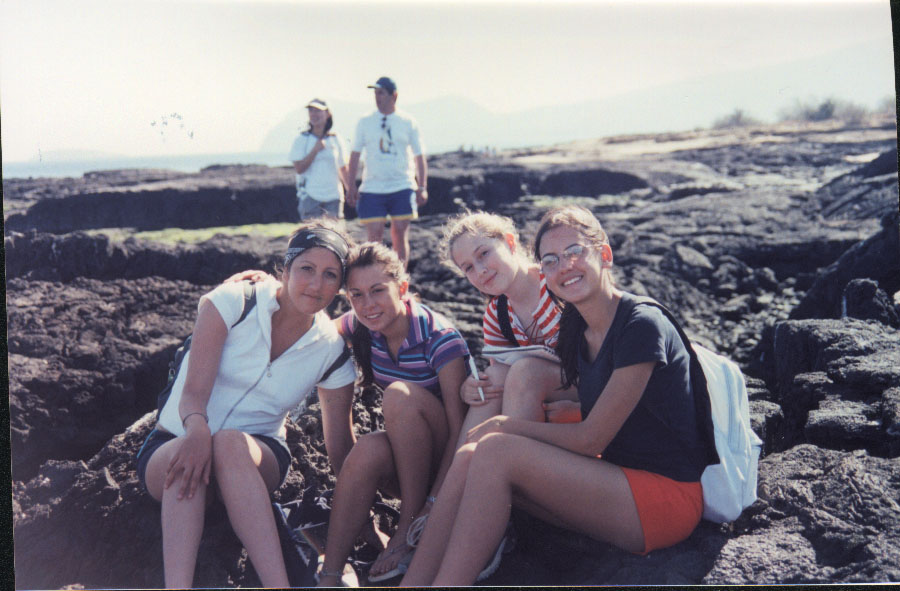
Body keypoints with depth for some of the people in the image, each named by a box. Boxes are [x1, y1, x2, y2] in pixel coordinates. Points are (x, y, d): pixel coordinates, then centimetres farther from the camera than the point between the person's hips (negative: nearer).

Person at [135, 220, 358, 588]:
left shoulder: (331, 350, -3)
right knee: (190, 460, -37)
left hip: (257, 454, 1)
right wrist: (197, 430, -38)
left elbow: (341, 449, 2)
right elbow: (193, 391, -17)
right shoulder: (233, 302, -10)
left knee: (231, 444, -36)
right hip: (174, 443, 0)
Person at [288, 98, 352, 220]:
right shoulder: (301, 140, 2)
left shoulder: (336, 140, 8)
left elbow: (343, 170, 13)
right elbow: (299, 168, -7)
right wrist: (315, 149, -12)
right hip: (310, 197, -2)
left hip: (333, 197, 2)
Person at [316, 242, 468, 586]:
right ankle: (329, 578, -31)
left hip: (445, 460, -4)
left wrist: (434, 504, -31)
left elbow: (459, 429, -23)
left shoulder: (439, 338, -21)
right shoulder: (361, 327, -3)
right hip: (402, 460, 4)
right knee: (369, 449, -31)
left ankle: (410, 531, -21)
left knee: (400, 395, -31)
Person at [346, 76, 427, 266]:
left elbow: (419, 156, 8)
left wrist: (422, 188, 0)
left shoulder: (408, 122, 5)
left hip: (402, 188, 0)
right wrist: (352, 186, 2)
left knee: (400, 235, 1)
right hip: (372, 189, 0)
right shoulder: (365, 122, 7)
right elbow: (355, 154, 9)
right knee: (374, 236, -4)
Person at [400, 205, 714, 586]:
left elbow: (589, 439, -15)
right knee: (470, 456, -11)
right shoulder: (575, 326, 10)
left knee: (495, 451, -23)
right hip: (617, 480, 8)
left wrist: (507, 425, -7)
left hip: (669, 498, -8)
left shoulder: (641, 326, -16)